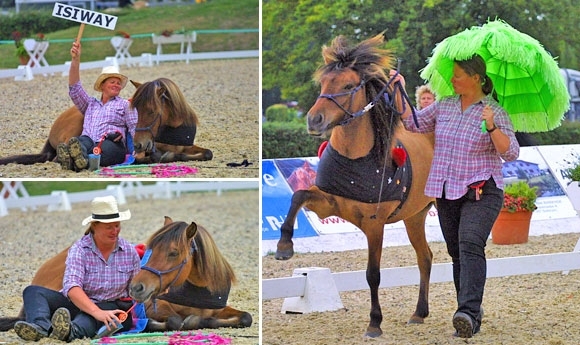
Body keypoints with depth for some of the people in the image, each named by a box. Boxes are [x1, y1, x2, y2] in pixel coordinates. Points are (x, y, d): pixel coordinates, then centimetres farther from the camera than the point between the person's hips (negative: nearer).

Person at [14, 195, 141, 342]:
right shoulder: (79, 249, -10)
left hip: (111, 308, 0)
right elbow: (72, 287, -25)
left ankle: (72, 331, -70)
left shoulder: (129, 251, 1)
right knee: (33, 291, -22)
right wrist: (97, 312, -42)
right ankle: (41, 327, -53)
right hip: (77, 303, 1)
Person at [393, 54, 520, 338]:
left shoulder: (495, 112, -6)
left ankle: (468, 312, -36)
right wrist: (399, 94, 9)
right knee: (456, 252, 8)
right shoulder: (444, 106, 9)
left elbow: (511, 153, -11)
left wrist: (492, 126, -25)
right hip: (447, 194, 6)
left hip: (481, 193, -6)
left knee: (470, 245, -23)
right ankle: (471, 317, 15)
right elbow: (413, 123, 17)